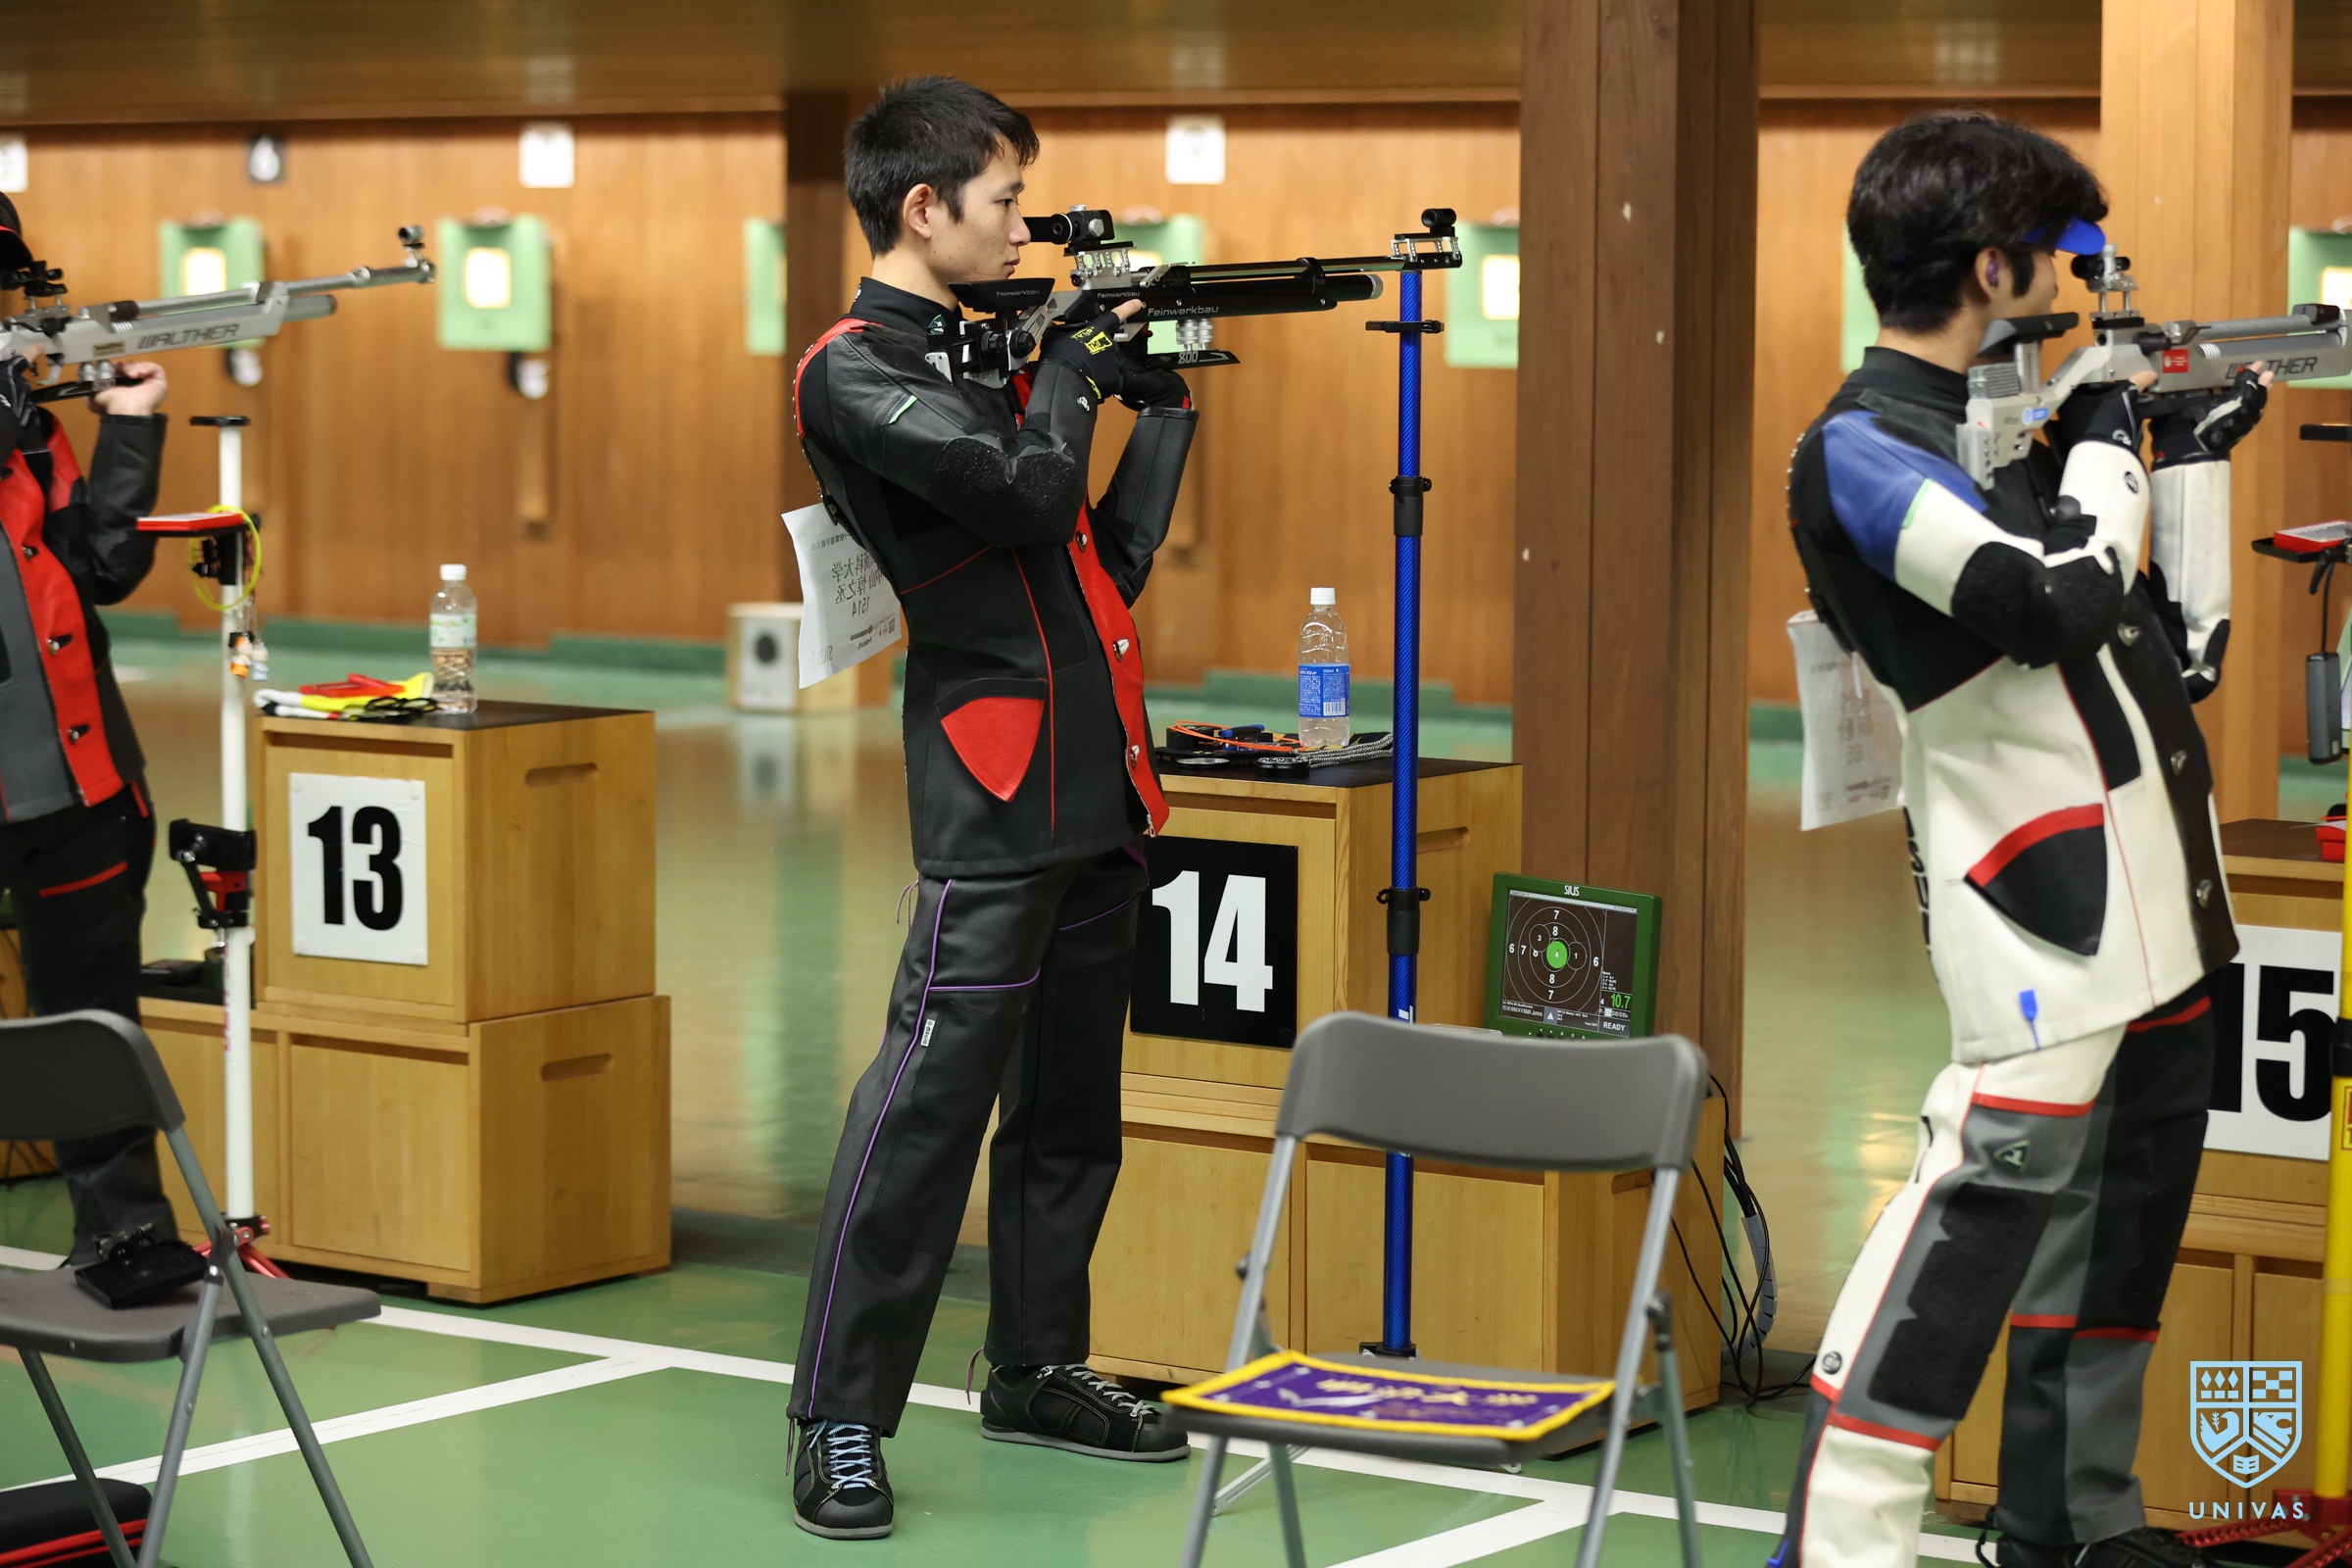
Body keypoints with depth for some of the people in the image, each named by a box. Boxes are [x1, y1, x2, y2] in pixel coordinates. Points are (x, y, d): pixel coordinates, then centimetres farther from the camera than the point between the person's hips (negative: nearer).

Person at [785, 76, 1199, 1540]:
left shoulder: (988, 352, 17)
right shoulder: (857, 374, -9)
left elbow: (1109, 551, 18)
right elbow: (1030, 495, -19)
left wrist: (1163, 400, 14)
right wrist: (1076, 365, -3)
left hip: (1100, 776, 9)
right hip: (998, 785, -9)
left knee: (1071, 1102, 14)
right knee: (932, 1092, -11)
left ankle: (1037, 1368, 26)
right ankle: (842, 1419, -7)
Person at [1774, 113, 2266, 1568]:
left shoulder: (2014, 426, 18)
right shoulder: (1863, 447, -8)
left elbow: (2180, 650, 22)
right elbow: (2056, 600, -23)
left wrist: (2196, 454, 17)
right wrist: (2110, 438, -6)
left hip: (2160, 902, 9)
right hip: (2043, 892, -9)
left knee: (2127, 1207, 13)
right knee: (1996, 1178, -18)